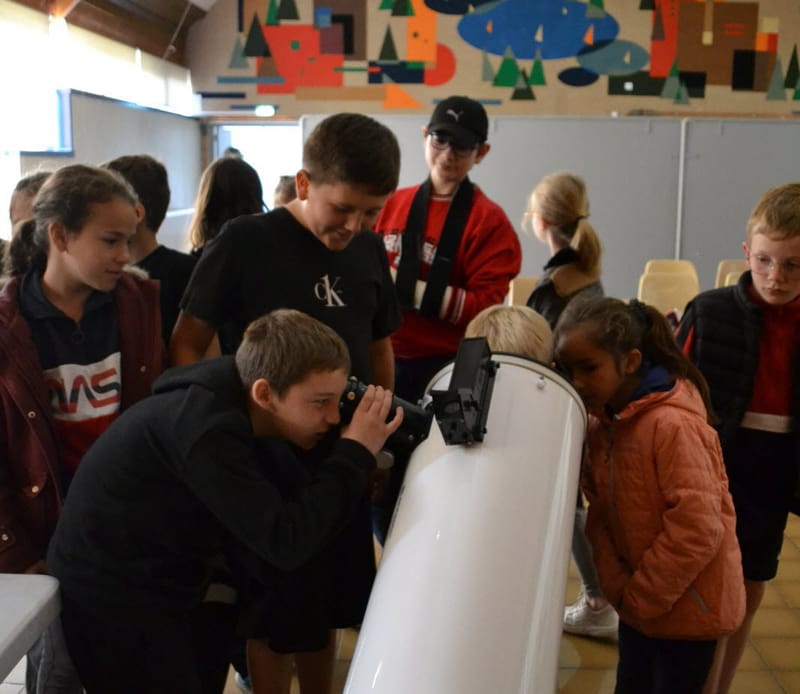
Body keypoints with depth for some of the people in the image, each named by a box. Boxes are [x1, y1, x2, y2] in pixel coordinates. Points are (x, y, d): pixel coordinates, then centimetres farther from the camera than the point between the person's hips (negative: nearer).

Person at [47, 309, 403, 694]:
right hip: (111, 599, -8)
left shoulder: (224, 404, -1)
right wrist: (355, 454, -24)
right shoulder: (208, 428, -30)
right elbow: (284, 542, -30)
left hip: (155, 587, 8)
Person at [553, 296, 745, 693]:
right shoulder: (599, 421, 0)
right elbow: (601, 511, 4)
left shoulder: (673, 424, -25)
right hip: (636, 602, 7)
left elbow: (698, 529, -26)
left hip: (689, 607, -7)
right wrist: (617, 585, -9)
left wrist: (640, 597, -17)